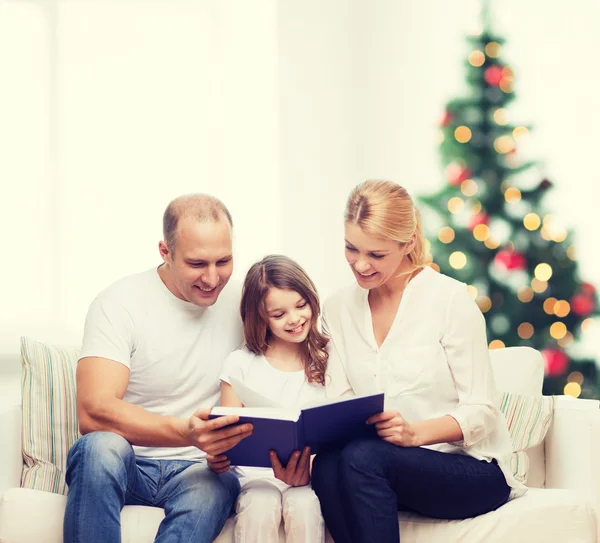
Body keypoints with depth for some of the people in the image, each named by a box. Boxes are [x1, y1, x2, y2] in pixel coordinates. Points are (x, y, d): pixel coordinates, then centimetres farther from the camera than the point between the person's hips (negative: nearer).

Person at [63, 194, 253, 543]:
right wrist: (186, 433, -38)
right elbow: (93, 412, -21)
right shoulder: (119, 303, -8)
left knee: (219, 485, -34)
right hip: (126, 463, -2)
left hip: (194, 471, 2)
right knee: (102, 446, -37)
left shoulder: (240, 305, 6)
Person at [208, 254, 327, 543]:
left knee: (304, 507, -32)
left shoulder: (326, 362, 7)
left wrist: (309, 468, -21)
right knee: (260, 508, -32)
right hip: (256, 474, 0)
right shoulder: (241, 364, 7)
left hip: (309, 475, 0)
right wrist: (217, 458, -19)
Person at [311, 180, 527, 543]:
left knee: (362, 458, -33)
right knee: (326, 466, -31)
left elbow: (480, 412, -9)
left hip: (473, 471, -4)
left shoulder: (450, 299, -7)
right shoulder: (338, 310, 9)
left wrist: (415, 432, -27)